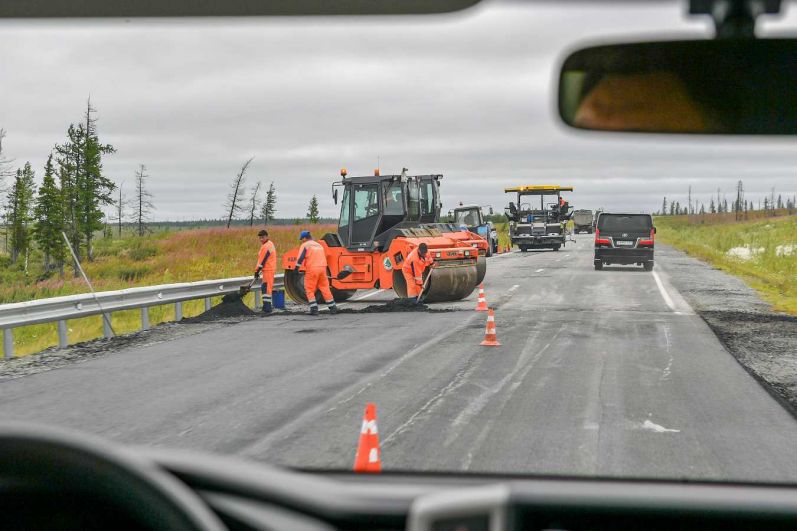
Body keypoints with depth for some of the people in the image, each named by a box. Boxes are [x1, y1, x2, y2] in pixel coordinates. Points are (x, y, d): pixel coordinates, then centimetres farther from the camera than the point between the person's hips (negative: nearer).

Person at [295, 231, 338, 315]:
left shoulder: (305, 245, 1)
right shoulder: (319, 245, 22)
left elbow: (301, 258, -9)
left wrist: (297, 268, -9)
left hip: (312, 269, -6)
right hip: (322, 268, 6)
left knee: (310, 290, 3)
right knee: (325, 288, 12)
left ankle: (314, 308, -6)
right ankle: (333, 308, 12)